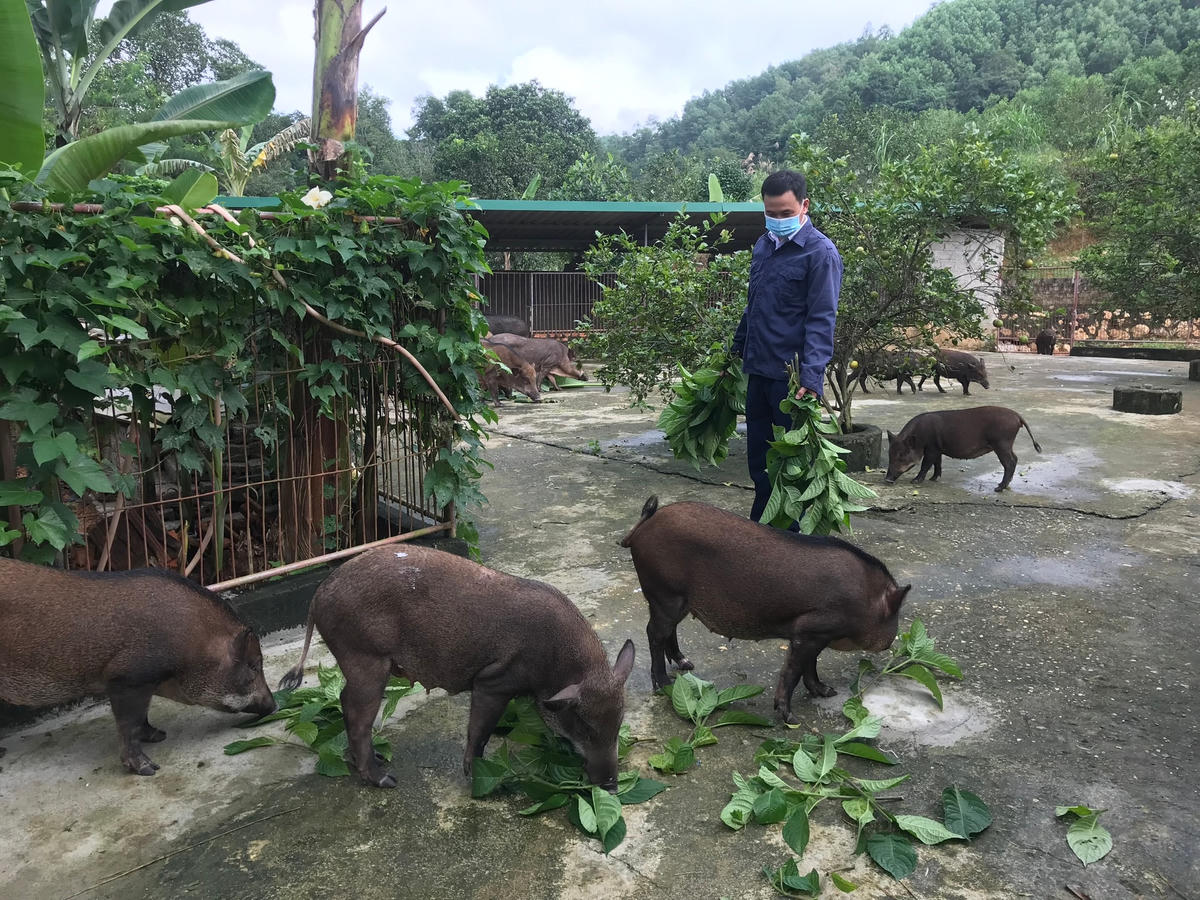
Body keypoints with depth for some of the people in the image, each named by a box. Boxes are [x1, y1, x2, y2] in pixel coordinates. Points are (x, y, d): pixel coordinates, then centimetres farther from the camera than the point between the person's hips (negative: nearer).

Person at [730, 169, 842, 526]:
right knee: (758, 457, 15)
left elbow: (821, 320, -17)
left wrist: (811, 377, -26)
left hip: (792, 377, -7)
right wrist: (737, 349, 20)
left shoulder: (821, 253, -11)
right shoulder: (763, 245, 11)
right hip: (758, 371, 7)